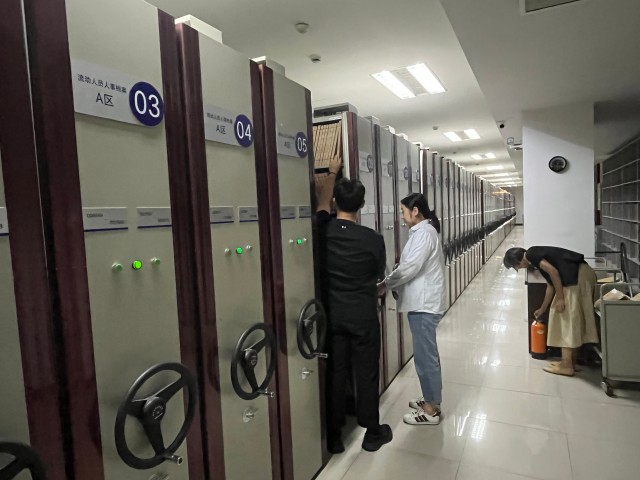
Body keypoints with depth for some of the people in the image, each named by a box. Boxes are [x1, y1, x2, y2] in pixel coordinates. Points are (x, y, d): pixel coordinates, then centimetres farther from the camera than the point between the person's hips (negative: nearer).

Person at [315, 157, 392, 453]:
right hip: (364, 316, -2)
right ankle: (372, 433, 28)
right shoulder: (373, 239, -13)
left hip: (333, 315, 2)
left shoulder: (325, 230, -8)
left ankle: (333, 437, 24)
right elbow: (380, 274, 4)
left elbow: (323, 202, 14)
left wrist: (332, 172, 30)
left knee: (335, 374, 11)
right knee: (367, 374, 11)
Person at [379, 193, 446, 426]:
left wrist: (384, 284, -11)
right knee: (427, 354, 18)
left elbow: (409, 268, -22)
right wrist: (390, 281, 6)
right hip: (422, 301, 10)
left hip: (424, 304, -10)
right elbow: (411, 266, 16)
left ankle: (431, 410, 11)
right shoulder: (424, 231, 15)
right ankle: (431, 399, 31)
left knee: (425, 356, -1)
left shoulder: (424, 233, -17)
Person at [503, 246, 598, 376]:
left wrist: (560, 298, -11)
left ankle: (566, 366, 2)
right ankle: (571, 362, 22)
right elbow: (551, 285, 28)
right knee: (573, 320, 14)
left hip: (577, 276, -10)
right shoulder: (537, 255, 24)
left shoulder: (531, 254, -2)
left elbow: (553, 271, -14)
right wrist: (542, 309, 36)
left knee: (568, 318, -4)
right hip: (582, 274, 10)